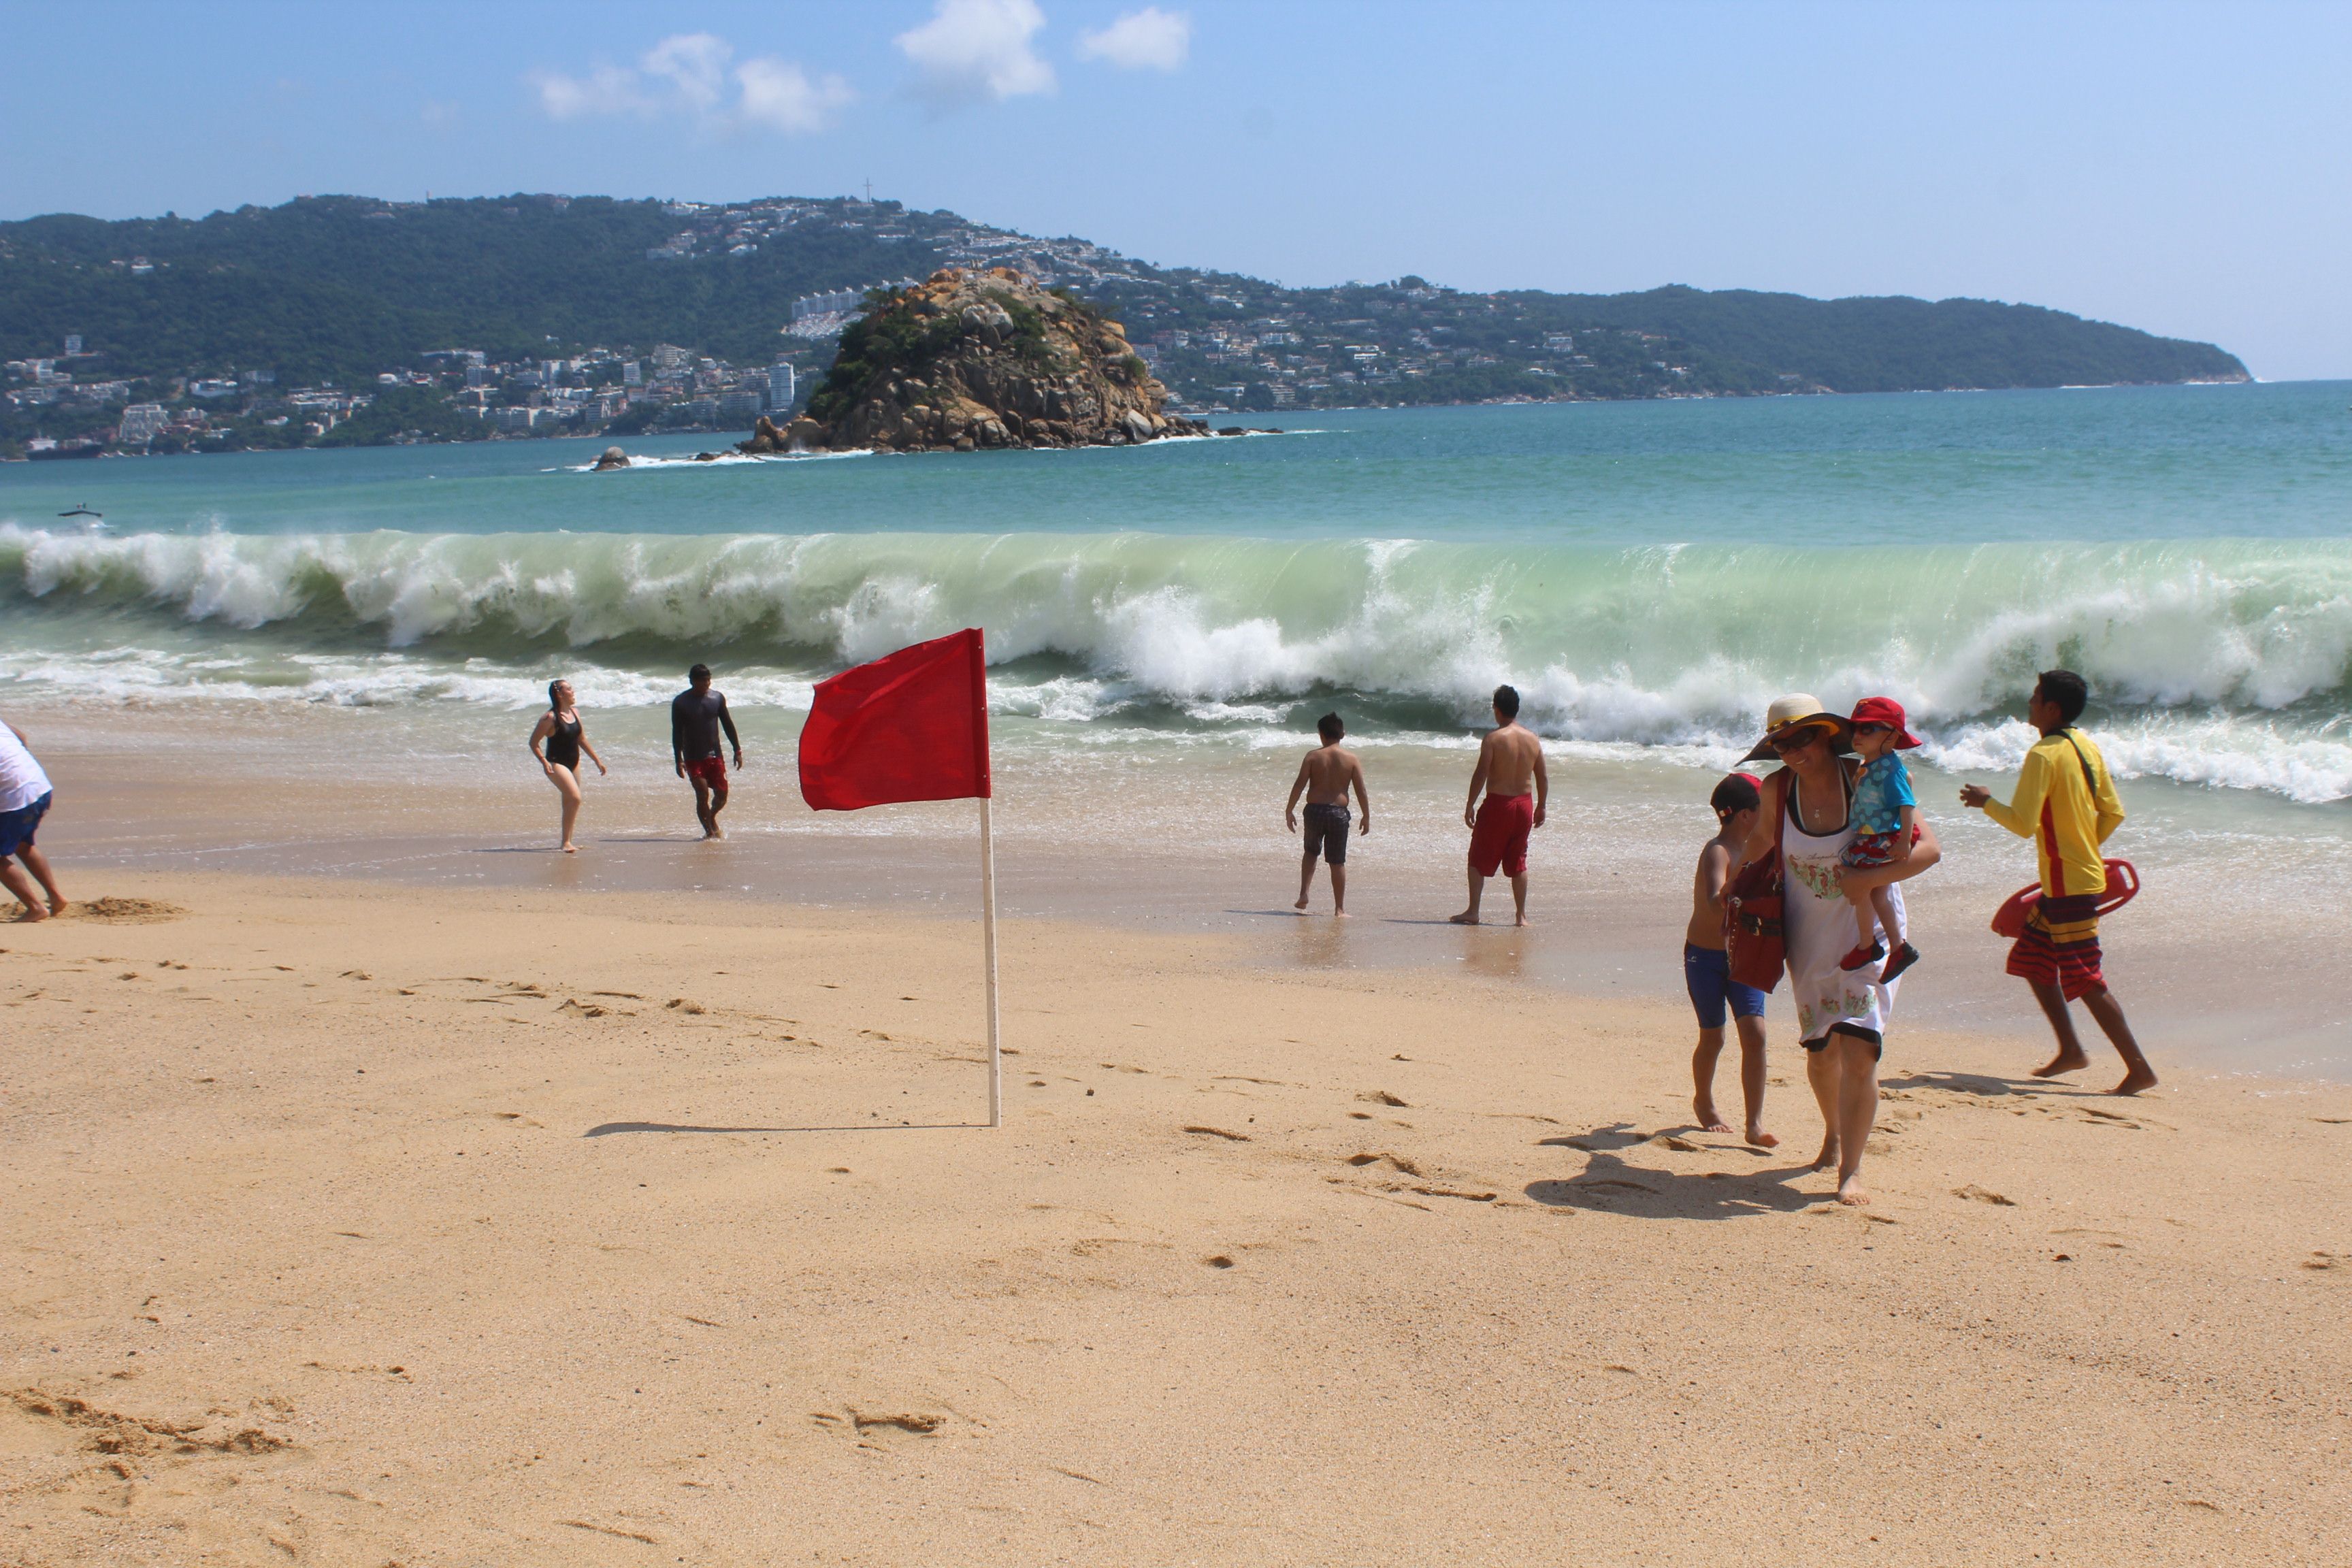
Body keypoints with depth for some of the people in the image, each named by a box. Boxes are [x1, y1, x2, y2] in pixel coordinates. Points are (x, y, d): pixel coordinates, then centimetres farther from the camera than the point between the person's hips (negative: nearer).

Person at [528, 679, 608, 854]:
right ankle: (566, 842, -16)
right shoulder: (550, 718, -15)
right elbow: (533, 743, -10)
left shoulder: (575, 713, 7)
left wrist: (598, 761, 18)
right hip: (557, 764, -8)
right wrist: (544, 762, -21)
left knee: (569, 803, 13)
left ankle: (567, 842, 24)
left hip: (573, 763, 8)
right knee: (575, 798, -21)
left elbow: (582, 740, 17)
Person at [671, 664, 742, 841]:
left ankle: (712, 818, 30)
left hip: (714, 755, 3)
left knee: (722, 794, 1)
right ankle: (709, 831, 2)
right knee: (702, 794, -11)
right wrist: (678, 759, -11)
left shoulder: (717, 698, 4)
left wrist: (737, 750, 7)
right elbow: (677, 733, -5)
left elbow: (728, 725, 10)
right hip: (693, 758, -3)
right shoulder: (680, 702, -5)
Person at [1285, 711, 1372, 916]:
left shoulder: (1313, 756, -3)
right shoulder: (1351, 759, -1)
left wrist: (1289, 811, 2)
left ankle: (1304, 893, 8)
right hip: (1339, 813, 0)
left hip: (1315, 810, 0)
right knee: (1337, 862, 7)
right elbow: (1361, 791, -1)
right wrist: (1367, 817, 9)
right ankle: (1339, 909, 8)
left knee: (1311, 852, 23)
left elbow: (1299, 785, -6)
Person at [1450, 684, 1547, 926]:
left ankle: (1473, 912, 3)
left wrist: (1470, 805, -7)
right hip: (1524, 804, 5)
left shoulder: (1493, 738, -12)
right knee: (1518, 861, 13)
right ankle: (1522, 915, 11)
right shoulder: (1533, 739, 4)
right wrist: (1541, 807, 18)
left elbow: (1481, 774, -14)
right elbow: (1542, 778, 7)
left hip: (1498, 803, -5)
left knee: (1478, 860, 6)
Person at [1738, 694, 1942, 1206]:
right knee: (1820, 1050, 11)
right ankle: (1834, 1135, 41)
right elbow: (1760, 842, 16)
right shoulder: (1777, 789, -5)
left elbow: (1929, 848, -17)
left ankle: (1851, 1170, -7)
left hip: (1869, 930, -3)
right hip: (1810, 936, 3)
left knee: (1857, 1049, -15)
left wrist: (1869, 878, -28)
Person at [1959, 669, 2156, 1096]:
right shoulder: (2087, 747, 8)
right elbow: (2113, 813, 12)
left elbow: (2023, 824, -23)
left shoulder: (2044, 755, -18)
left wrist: (1986, 802, -7)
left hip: (2068, 885, -9)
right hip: (2083, 873, 9)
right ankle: (2070, 1050, 21)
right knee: (2031, 961, 18)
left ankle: (2139, 1069, -5)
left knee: (2086, 981, -6)